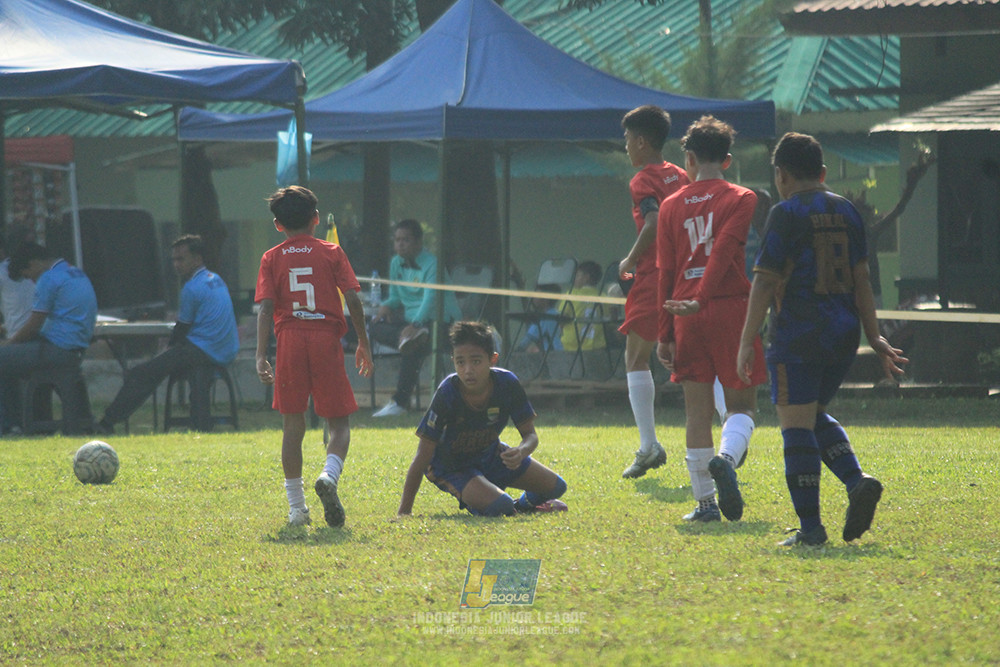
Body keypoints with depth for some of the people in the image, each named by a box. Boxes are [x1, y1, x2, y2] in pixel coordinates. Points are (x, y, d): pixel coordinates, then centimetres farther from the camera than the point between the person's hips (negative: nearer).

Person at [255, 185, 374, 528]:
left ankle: (297, 507, 7)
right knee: (339, 422, 6)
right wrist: (363, 344, 7)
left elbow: (266, 308, -3)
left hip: (289, 341, 1)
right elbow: (353, 299, -1)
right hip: (326, 339, -1)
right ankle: (329, 475, -24)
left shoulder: (272, 258, 7)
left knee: (292, 424, 8)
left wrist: (261, 356, -6)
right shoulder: (332, 253, 6)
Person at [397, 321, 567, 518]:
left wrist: (521, 451, -38)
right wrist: (404, 512, -30)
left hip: (489, 456, 5)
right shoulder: (447, 393, -32)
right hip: (451, 465, -5)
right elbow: (423, 457, -29)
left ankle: (525, 503, 36)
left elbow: (530, 434, -11)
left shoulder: (507, 384, -22)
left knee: (555, 487, 3)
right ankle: (474, 502, 7)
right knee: (498, 506, -29)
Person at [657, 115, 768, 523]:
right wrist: (700, 300, -19)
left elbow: (665, 272, 7)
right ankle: (726, 458, -24)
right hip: (732, 307, -2)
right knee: (741, 403, 6)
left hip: (688, 319, 2)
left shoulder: (671, 206, 9)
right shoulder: (740, 199, 1)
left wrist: (665, 333, 9)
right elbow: (724, 251, -13)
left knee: (697, 410, 5)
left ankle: (705, 501, 1)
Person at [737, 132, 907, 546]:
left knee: (796, 425, -4)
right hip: (844, 334, 7)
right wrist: (874, 338, 15)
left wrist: (747, 342, -7)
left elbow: (765, 281, -10)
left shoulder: (786, 214, -7)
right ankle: (857, 481, -1)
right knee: (815, 417, 21)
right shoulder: (846, 212, 11)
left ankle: (810, 526, -7)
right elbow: (861, 279, 13)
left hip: (797, 337, -7)